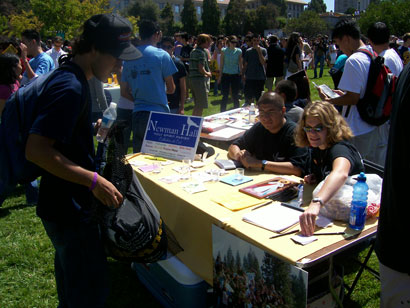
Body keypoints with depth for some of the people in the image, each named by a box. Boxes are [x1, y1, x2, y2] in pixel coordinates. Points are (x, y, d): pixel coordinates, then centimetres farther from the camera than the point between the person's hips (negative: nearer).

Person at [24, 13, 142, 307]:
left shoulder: (73, 79, 8)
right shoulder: (70, 87, -23)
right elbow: (35, 149, -29)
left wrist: (94, 129, 14)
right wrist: (93, 181, -30)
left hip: (68, 204, 10)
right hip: (68, 209, -10)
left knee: (72, 283, 26)